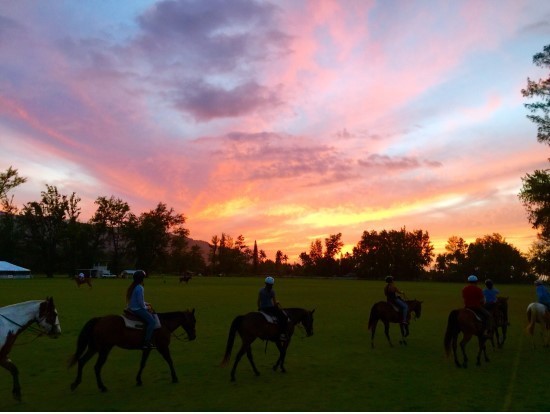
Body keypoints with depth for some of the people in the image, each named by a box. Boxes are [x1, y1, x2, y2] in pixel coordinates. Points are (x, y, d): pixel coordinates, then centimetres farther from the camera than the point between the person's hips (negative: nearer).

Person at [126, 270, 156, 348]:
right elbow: (140, 303, -21)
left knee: (150, 316, 20)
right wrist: (146, 307, -4)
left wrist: (145, 304, 14)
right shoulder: (140, 288, -20)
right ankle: (147, 342, -15)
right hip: (138, 309, -11)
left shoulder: (133, 287, 11)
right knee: (151, 321, -13)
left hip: (132, 308, 11)